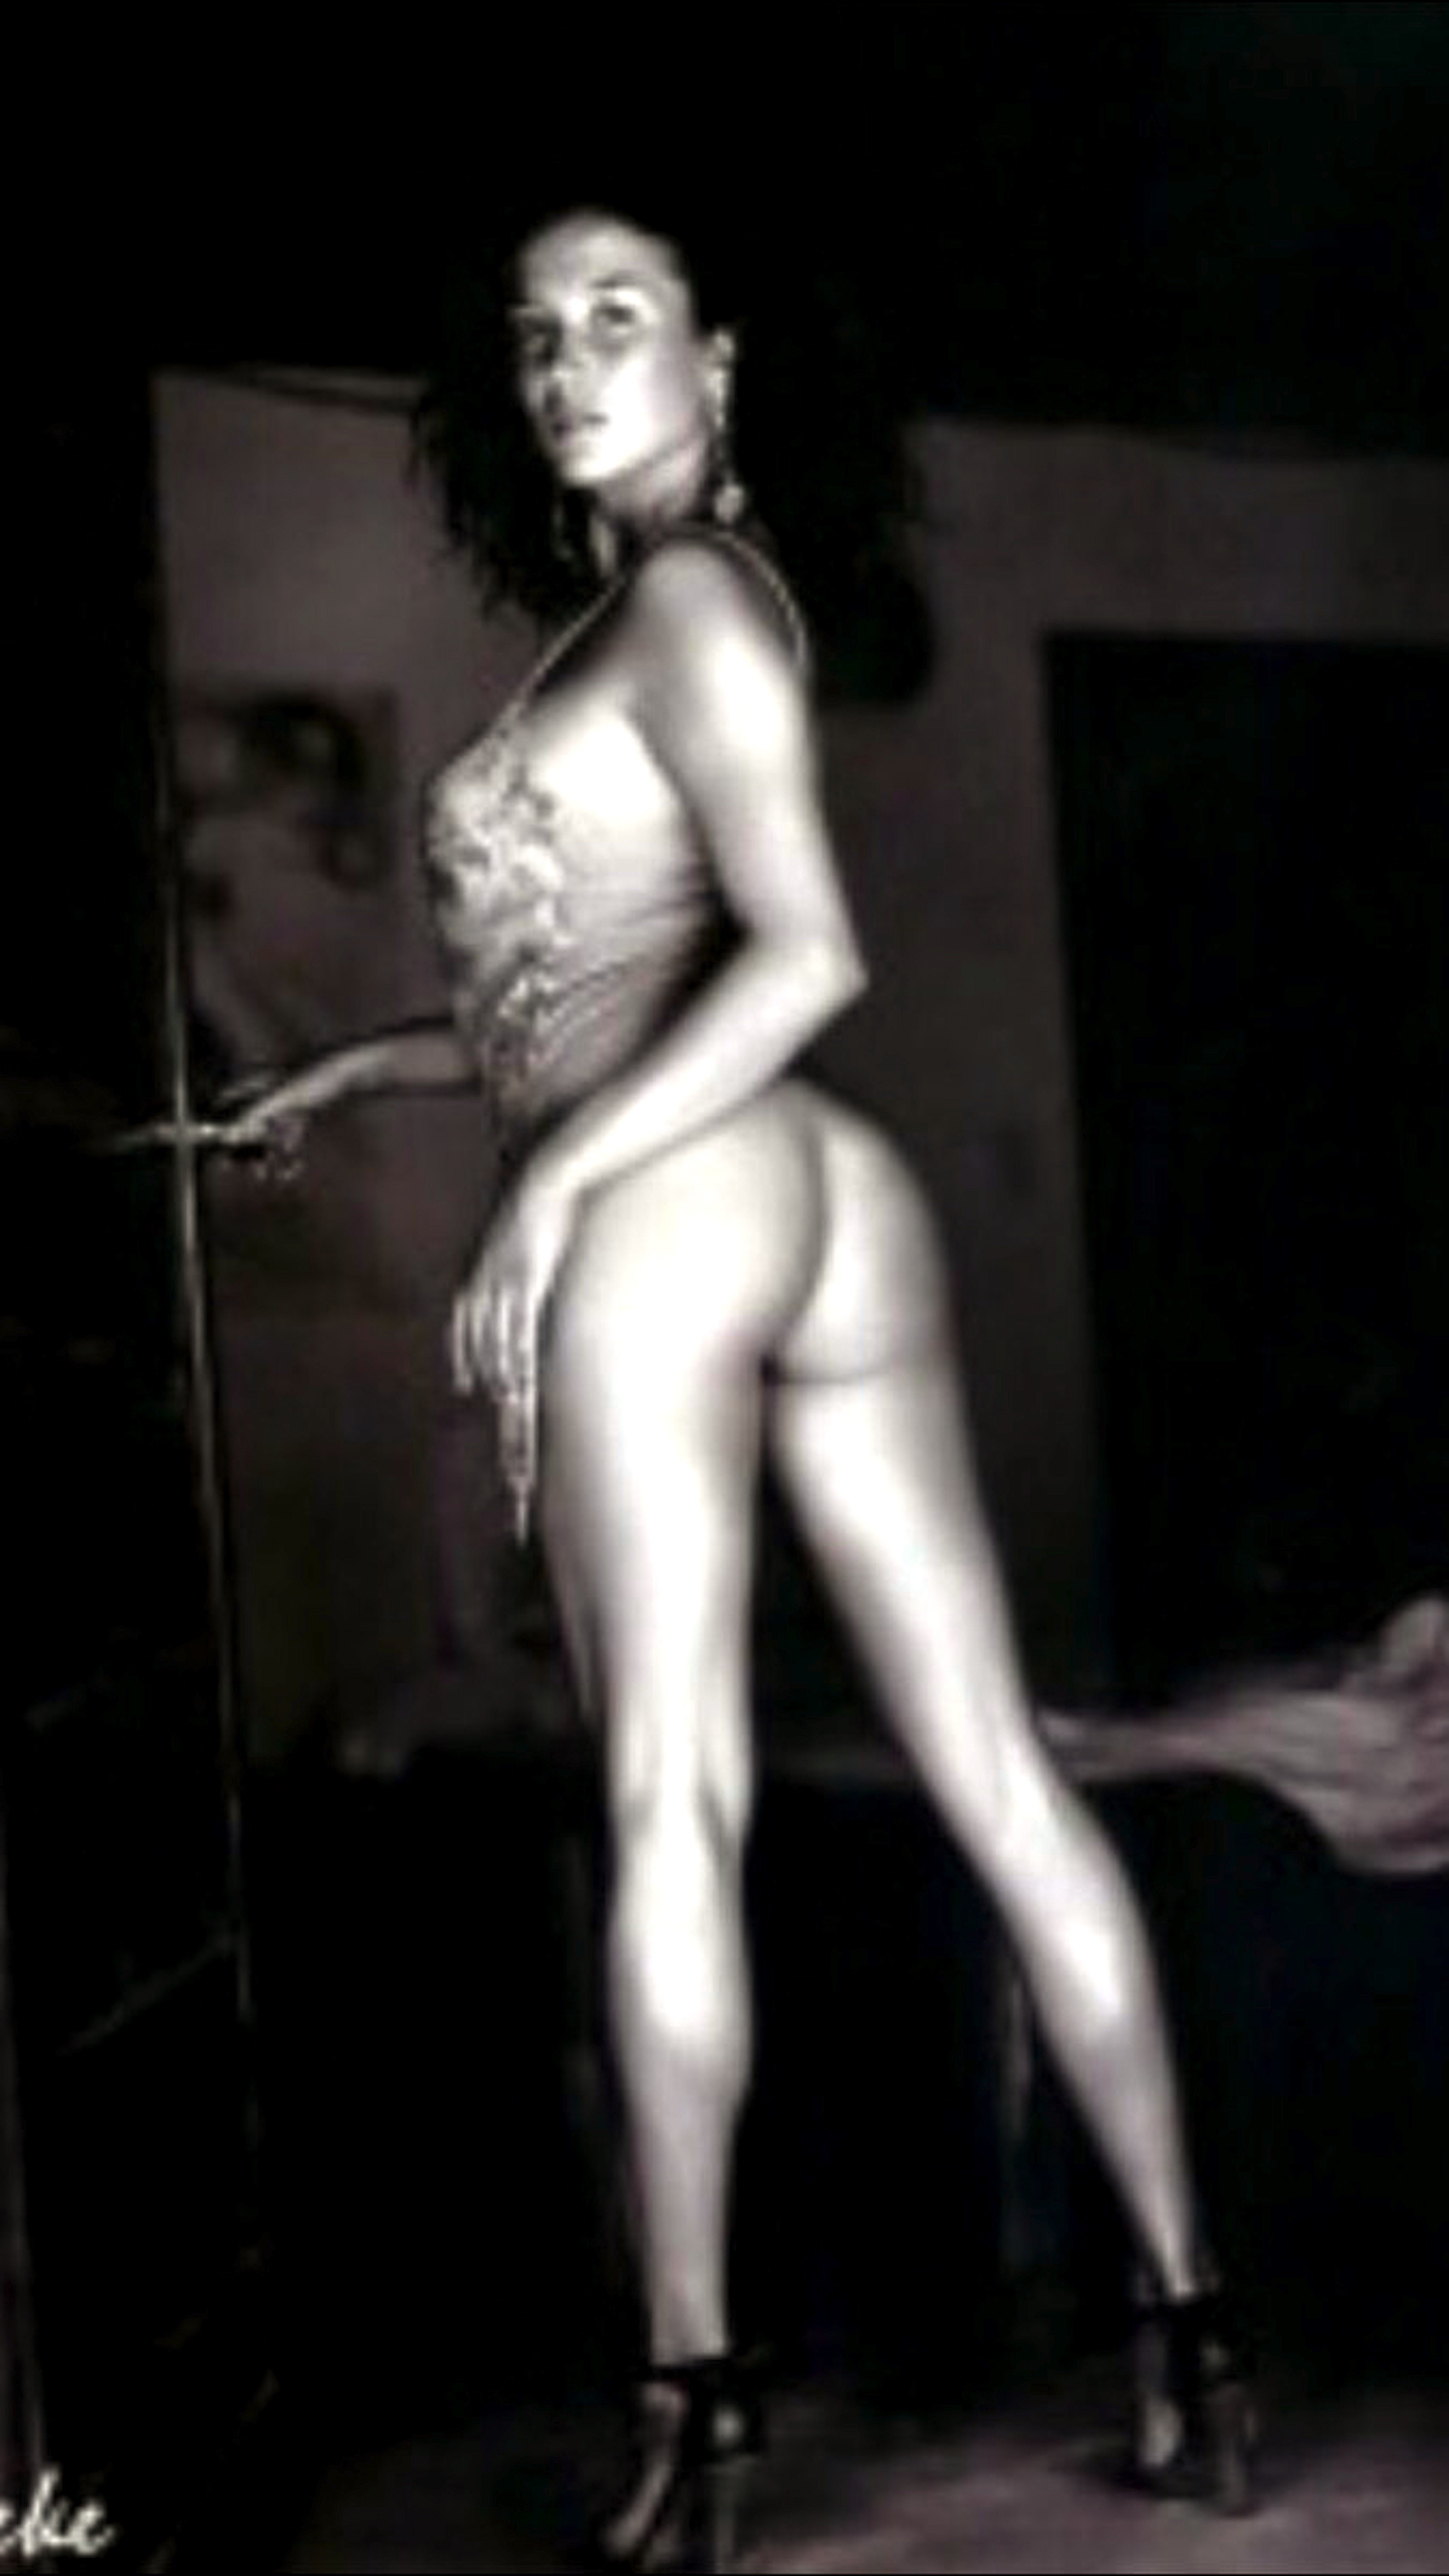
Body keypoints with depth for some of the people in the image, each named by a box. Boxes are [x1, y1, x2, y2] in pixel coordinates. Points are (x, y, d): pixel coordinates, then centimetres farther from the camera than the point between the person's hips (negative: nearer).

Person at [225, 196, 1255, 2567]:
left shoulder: (687, 596, -2)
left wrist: (553, 1179, -16)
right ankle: (1190, 2315, 4)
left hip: (662, 1207, -9)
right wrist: (367, 1069, 33)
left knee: (669, 1807, -7)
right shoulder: (666, 624, 24)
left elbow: (811, 953, -15)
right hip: (830, 1194, 9)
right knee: (997, 1772, 3)